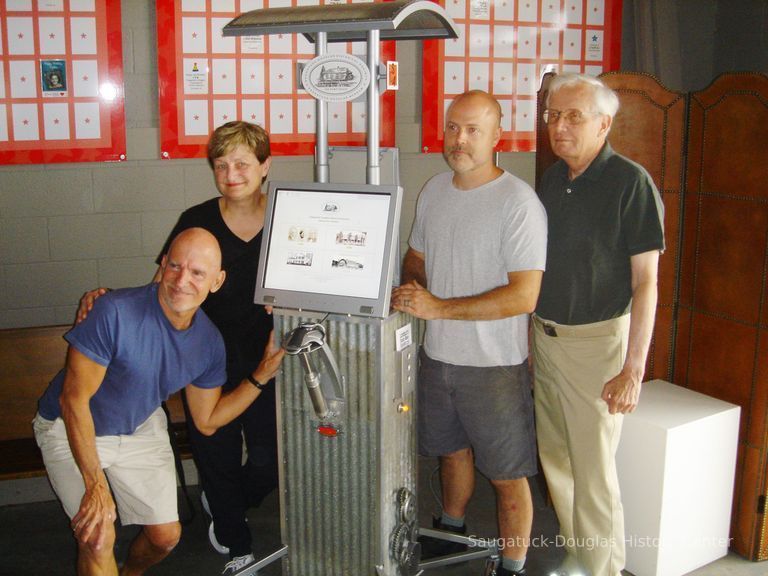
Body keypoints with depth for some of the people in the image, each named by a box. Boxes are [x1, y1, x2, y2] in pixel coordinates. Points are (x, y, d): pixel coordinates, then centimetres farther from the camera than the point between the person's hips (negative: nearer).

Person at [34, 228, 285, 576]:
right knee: (97, 539, -17)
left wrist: (262, 376, -14)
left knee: (166, 535, 7)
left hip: (141, 428, 5)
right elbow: (74, 398, -26)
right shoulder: (116, 312, -33)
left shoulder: (209, 342, -14)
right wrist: (95, 486, -26)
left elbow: (207, 421, -2)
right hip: (72, 428, -4)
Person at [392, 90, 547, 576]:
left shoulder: (518, 201, -18)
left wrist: (438, 307, -23)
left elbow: (524, 297, -24)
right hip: (437, 354, 7)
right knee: (451, 450, 25)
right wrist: (410, 289, -7)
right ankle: (452, 529, 49)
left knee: (507, 476, 6)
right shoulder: (434, 191, 5)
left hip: (494, 365, -6)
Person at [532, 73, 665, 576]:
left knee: (593, 472, 1)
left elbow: (646, 282, -15)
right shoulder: (552, 179, 8)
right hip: (544, 335, 7)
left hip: (597, 340, -7)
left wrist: (634, 368, -18)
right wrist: (532, 336, 15)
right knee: (556, 460, 17)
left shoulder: (630, 182, -13)